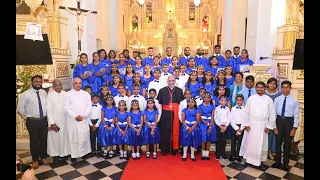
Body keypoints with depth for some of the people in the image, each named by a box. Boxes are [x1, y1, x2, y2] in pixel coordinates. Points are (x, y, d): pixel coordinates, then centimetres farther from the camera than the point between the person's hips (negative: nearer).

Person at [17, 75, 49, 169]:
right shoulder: (26, 94, -10)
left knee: (44, 140, 14)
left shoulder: (44, 92, 2)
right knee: (34, 141, 10)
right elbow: (20, 108, -3)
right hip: (32, 121, -3)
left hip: (44, 120, 3)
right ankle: (35, 160, 29)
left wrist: (46, 116, 10)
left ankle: (43, 157, 33)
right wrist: (27, 117, 2)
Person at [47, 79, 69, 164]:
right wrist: (52, 123, -15)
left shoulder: (65, 94, -3)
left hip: (64, 120, 2)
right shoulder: (50, 95, -9)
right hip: (54, 120, -2)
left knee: (64, 136, 12)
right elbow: (48, 109, -10)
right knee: (55, 138, 9)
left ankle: (65, 152, 27)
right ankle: (55, 154, 23)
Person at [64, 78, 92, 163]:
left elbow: (89, 106, 1)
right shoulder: (68, 94, 0)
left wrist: (83, 116, -11)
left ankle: (83, 153, 19)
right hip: (72, 120, -2)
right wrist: (75, 116, -15)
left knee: (84, 136, 6)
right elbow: (67, 107, -6)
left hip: (84, 119, 2)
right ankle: (74, 155, 13)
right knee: (73, 137, 3)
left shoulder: (86, 94, 8)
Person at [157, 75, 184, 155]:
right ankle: (164, 149, 13)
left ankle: (174, 149, 14)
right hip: (165, 113, 0)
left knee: (175, 131, 2)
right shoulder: (162, 90, 6)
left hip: (175, 113, 1)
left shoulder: (179, 90, 9)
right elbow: (159, 102, 6)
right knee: (165, 131, 2)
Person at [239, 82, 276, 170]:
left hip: (263, 125, 0)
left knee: (261, 143, 7)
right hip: (251, 124, 0)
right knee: (250, 142, 8)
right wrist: (246, 123, -3)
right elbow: (246, 112, 1)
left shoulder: (268, 99, -2)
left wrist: (269, 126, -3)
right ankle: (249, 159, 22)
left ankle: (260, 162, 19)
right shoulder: (251, 98, -1)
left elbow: (272, 114, 1)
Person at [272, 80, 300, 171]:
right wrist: (274, 126, -2)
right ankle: (278, 161, 29)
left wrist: (294, 128, -8)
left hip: (289, 121, -1)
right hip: (279, 121, 1)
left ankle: (286, 163, 29)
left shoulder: (294, 101, -6)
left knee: (287, 143, 11)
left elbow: (296, 115, -4)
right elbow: (274, 113, 0)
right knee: (278, 142, 12)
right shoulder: (277, 99, -3)